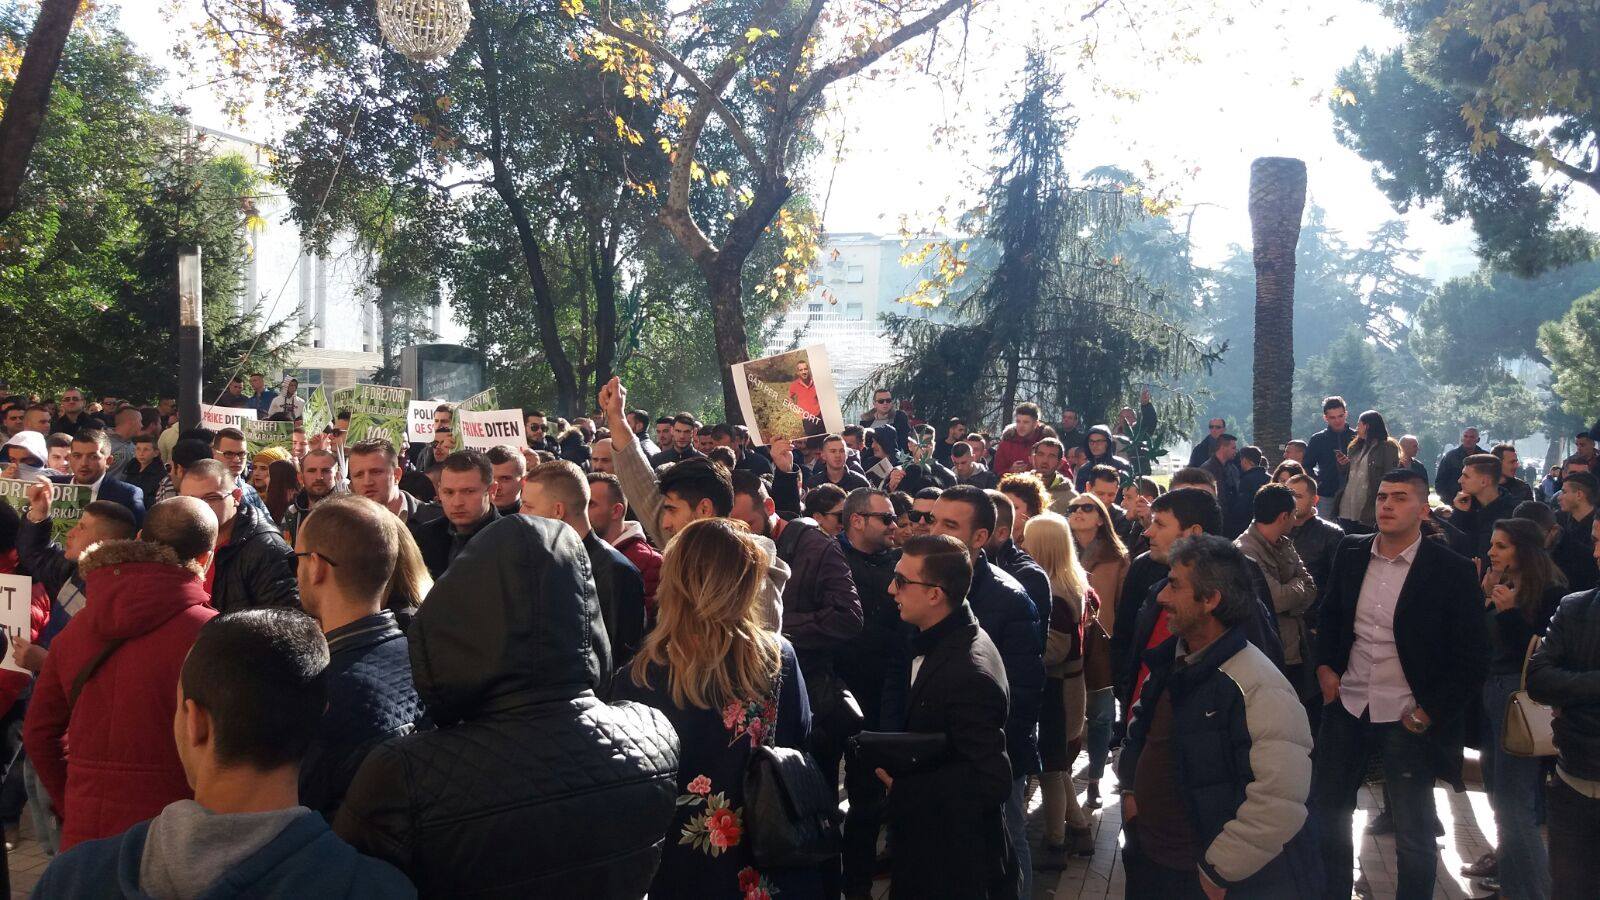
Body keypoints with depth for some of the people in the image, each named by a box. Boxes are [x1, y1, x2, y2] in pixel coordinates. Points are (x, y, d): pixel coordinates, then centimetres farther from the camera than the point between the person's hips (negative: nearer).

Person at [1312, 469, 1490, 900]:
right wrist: (1324, 666, 5)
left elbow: (1473, 658, -9)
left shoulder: (1452, 571, -12)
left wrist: (1431, 712, -11)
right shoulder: (1351, 553, 1)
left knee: (1414, 836, 9)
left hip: (1408, 720, -4)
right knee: (1325, 813, 15)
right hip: (1347, 707, 5)